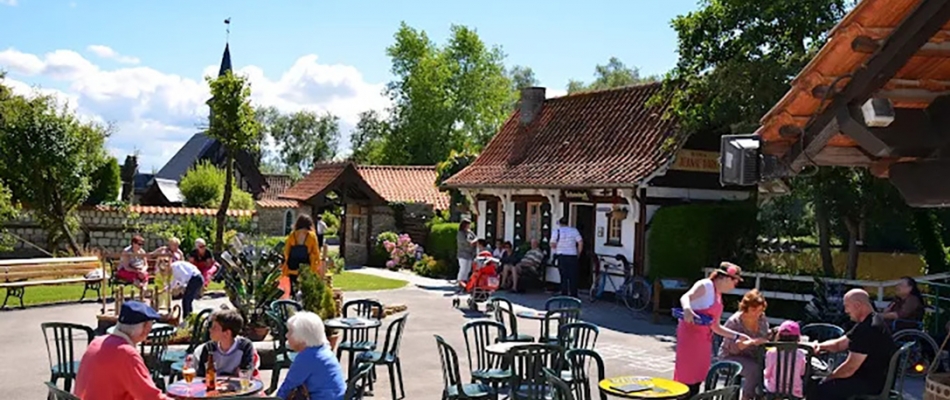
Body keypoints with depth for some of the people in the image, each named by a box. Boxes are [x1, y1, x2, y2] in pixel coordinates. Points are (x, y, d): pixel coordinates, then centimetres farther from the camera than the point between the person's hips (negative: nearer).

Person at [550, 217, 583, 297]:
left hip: (562, 256, -1)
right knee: (573, 277, 5)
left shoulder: (557, 231, 1)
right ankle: (573, 295, 6)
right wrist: (578, 254, 8)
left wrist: (556, 252, 14)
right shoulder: (574, 230, 5)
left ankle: (564, 294, 3)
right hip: (573, 256, 1)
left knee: (564, 276, 4)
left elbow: (552, 245, -4)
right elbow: (580, 242, -1)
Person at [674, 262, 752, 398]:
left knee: (697, 379, 12)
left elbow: (715, 327, 22)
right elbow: (685, 297, -26)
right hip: (689, 334, -9)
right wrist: (687, 309, -47)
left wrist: (738, 336, 22)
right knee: (686, 376, -7)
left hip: (704, 339, 9)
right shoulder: (705, 285, -8)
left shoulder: (718, 296, 17)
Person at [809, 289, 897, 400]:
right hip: (868, 376, 11)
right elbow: (839, 344, 17)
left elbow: (850, 368, -25)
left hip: (872, 382, -11)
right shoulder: (868, 323, 11)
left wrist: (828, 379, -10)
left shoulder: (869, 329, -24)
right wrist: (820, 346, -3)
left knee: (817, 390, -16)